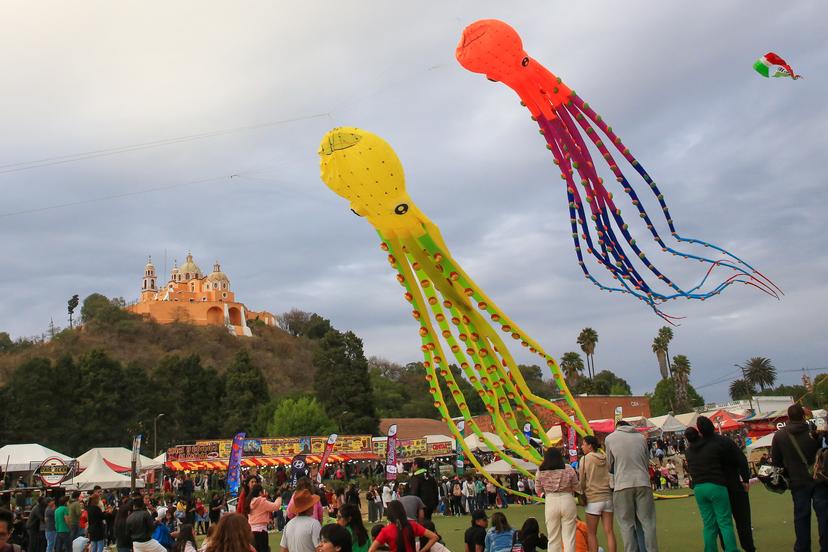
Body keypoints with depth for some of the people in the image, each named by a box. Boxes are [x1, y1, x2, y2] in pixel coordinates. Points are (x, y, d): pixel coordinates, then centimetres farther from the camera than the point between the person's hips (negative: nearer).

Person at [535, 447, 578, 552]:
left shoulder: (541, 471, -3)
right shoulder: (568, 469, -4)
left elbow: (538, 490, 6)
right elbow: (576, 487, 5)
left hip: (550, 502, 1)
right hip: (567, 501, 0)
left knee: (553, 537, 11)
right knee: (569, 536, 7)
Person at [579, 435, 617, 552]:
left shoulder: (585, 459, -8)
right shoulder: (605, 458, 4)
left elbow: (582, 481, -2)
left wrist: (582, 493, 14)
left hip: (593, 499, -4)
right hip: (608, 497, 4)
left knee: (591, 533, 5)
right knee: (609, 531, 4)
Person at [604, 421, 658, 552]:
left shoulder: (610, 438, 6)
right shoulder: (641, 437, 11)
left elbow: (610, 465, 12)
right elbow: (647, 462, 15)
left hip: (622, 486, -2)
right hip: (643, 483, 2)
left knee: (627, 525, 4)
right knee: (648, 523, 7)